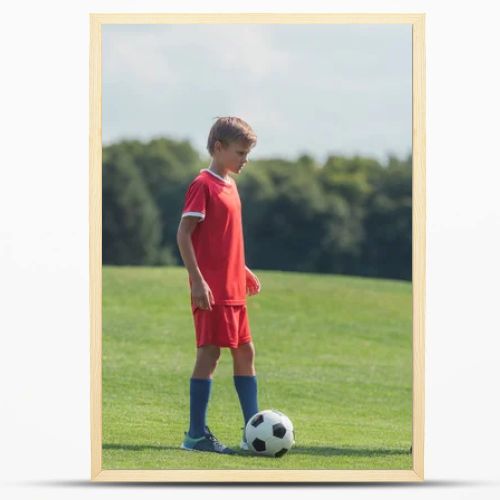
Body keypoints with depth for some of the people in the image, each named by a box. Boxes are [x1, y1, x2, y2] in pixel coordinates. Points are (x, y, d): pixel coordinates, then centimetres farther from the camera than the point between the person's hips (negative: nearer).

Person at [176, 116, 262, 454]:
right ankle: (197, 435, -2)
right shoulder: (203, 185, -11)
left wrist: (243, 270, 22)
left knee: (245, 351, 10)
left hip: (234, 288, 9)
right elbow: (184, 233, -15)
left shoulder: (229, 185, 16)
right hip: (212, 289, -9)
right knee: (209, 353, -7)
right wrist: (197, 280, -20)